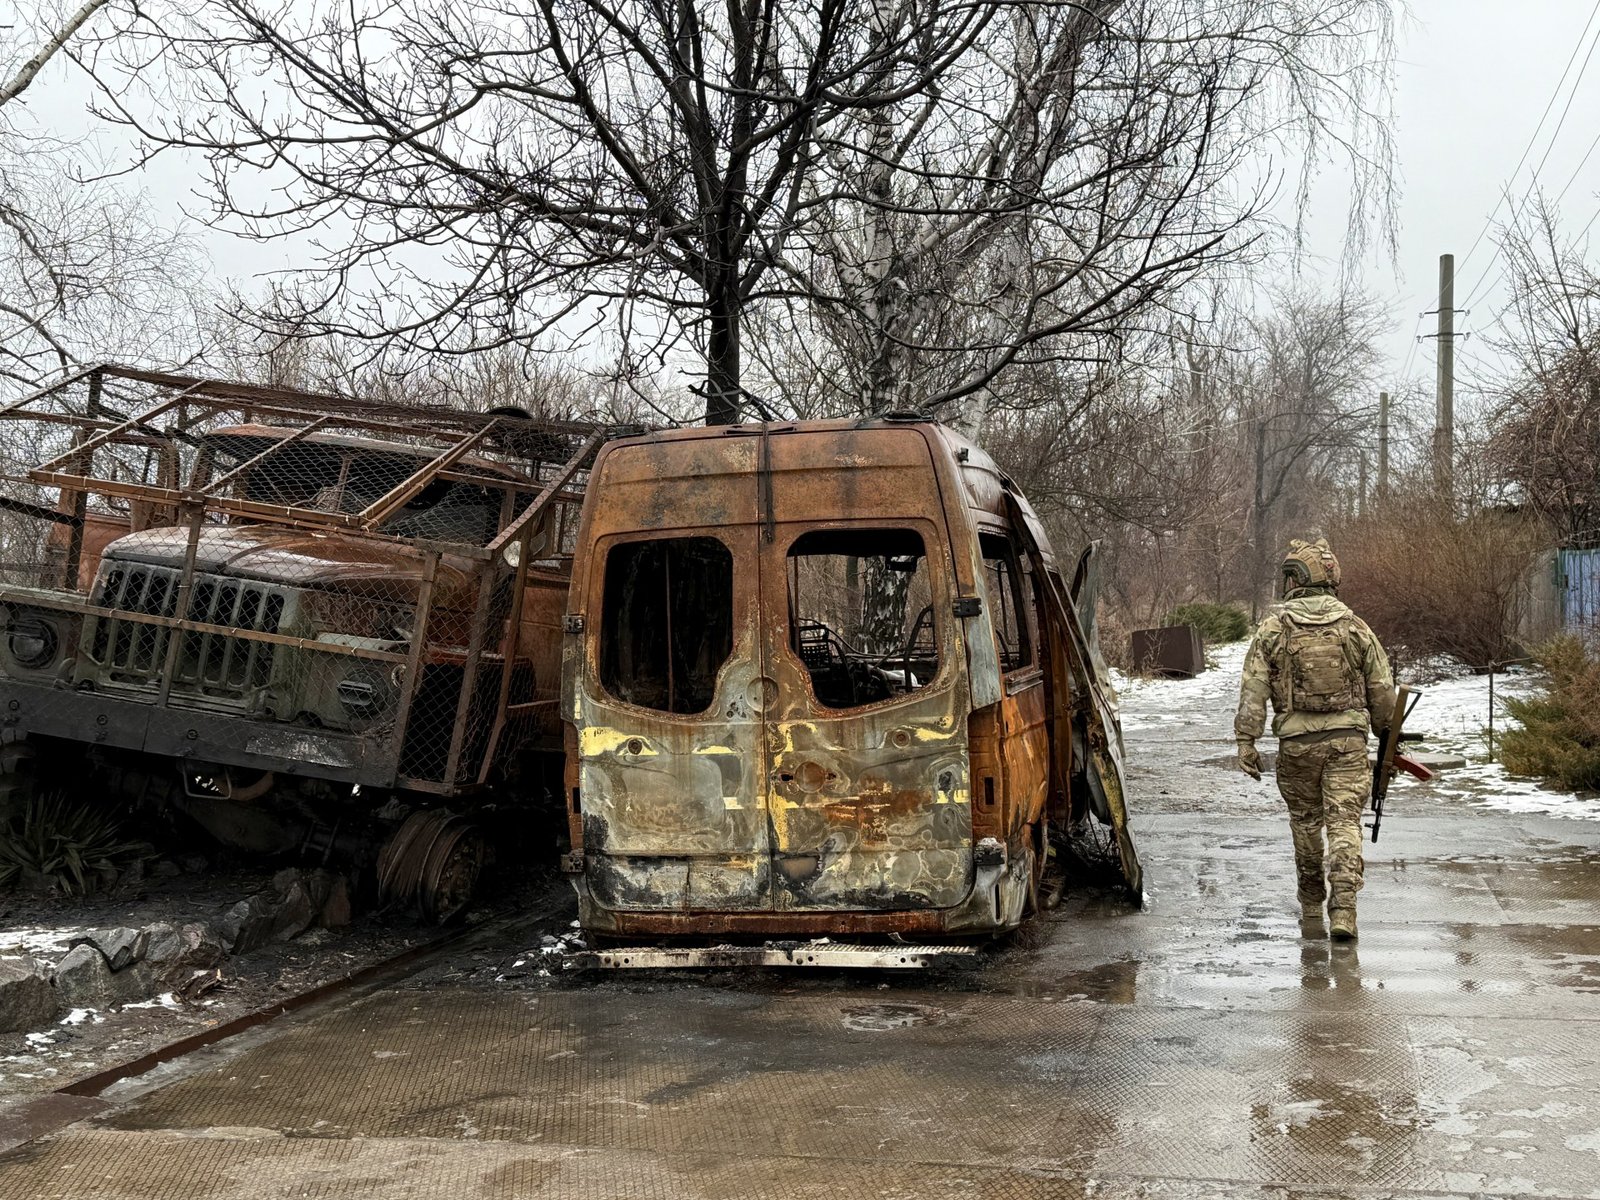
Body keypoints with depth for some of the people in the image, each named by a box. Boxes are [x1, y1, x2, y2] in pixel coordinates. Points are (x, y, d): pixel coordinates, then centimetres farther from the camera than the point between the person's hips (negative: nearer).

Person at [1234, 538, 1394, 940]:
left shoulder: (1273, 628, -2)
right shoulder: (1354, 626, 2)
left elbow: (1253, 691, -5)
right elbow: (1382, 689, 7)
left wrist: (1246, 741, -1)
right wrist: (1383, 731, 22)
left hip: (1297, 740, 0)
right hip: (1348, 738, 0)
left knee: (1305, 819, 16)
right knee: (1344, 821, -1)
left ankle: (1311, 901, 31)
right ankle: (1343, 908, -13)